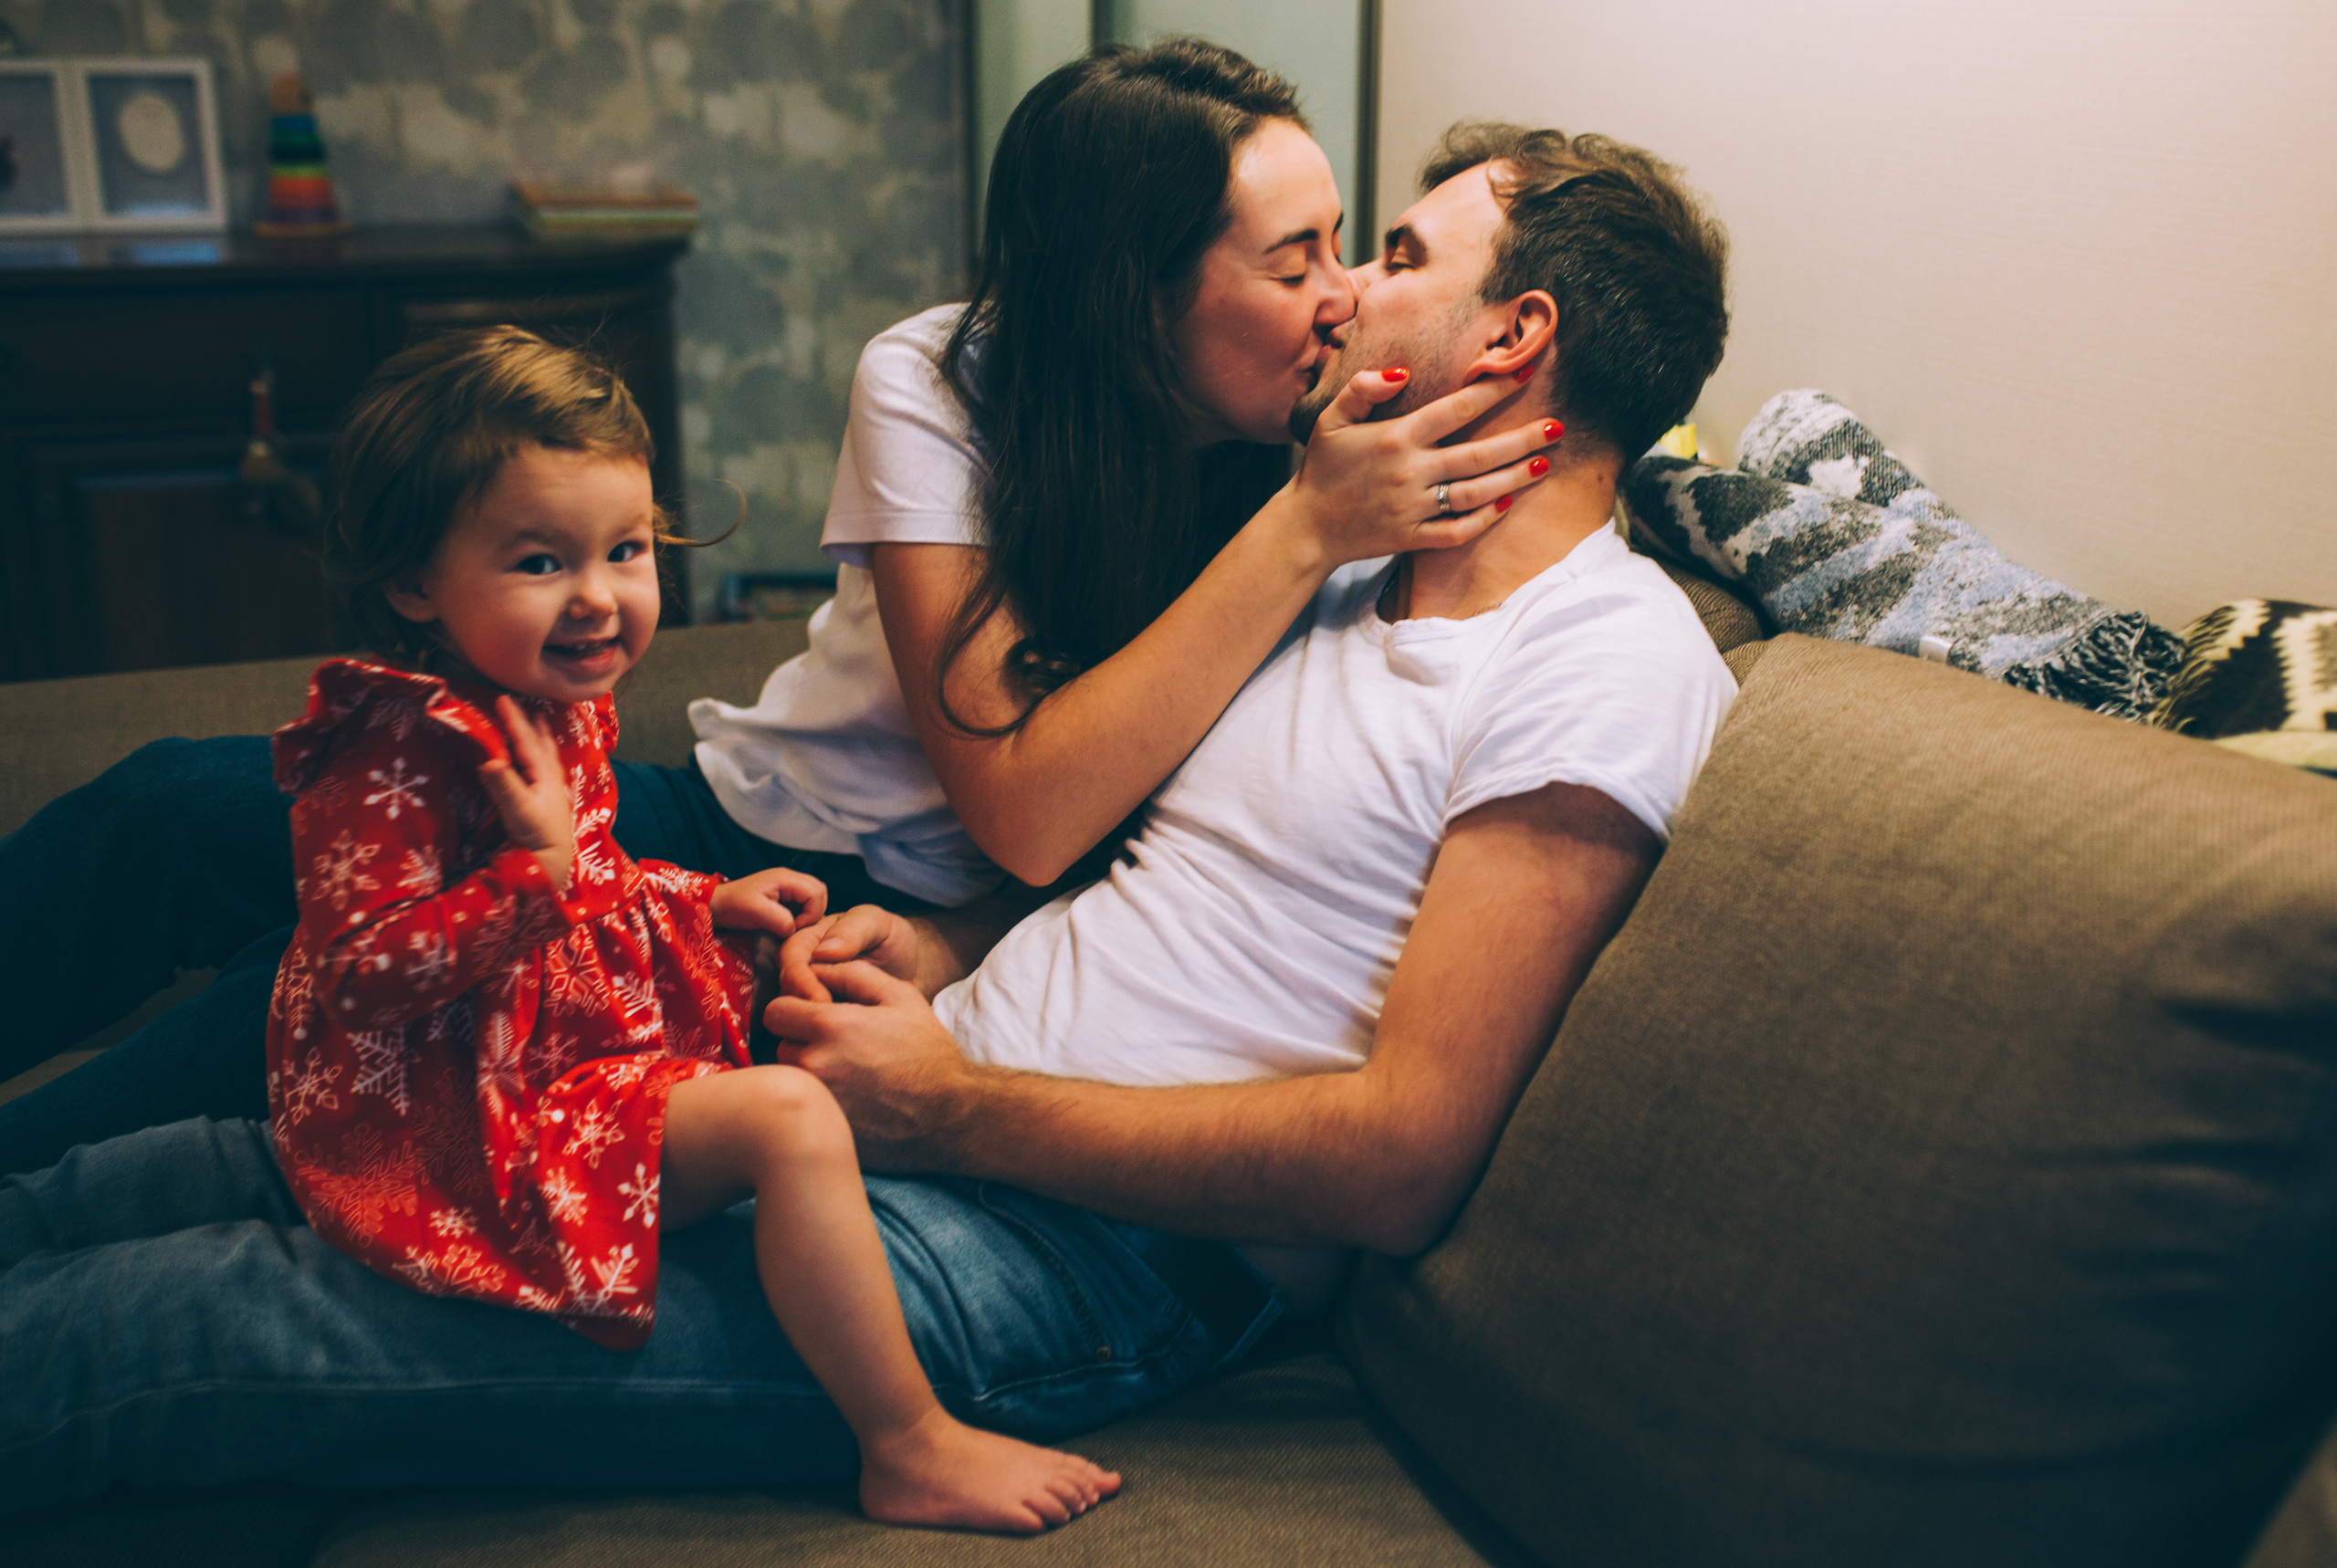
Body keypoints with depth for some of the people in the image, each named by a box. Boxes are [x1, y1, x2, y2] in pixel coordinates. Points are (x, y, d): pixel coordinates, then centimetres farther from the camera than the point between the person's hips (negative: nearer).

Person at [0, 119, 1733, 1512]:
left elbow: (1402, 1157, -21)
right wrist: (948, 953, 2)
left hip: (1073, 1245, -8)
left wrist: (957, 1106, -17)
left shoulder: (1609, 665, -14)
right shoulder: (1360, 588, 16)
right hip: (948, 1073, 8)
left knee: (286, 1310, -10)